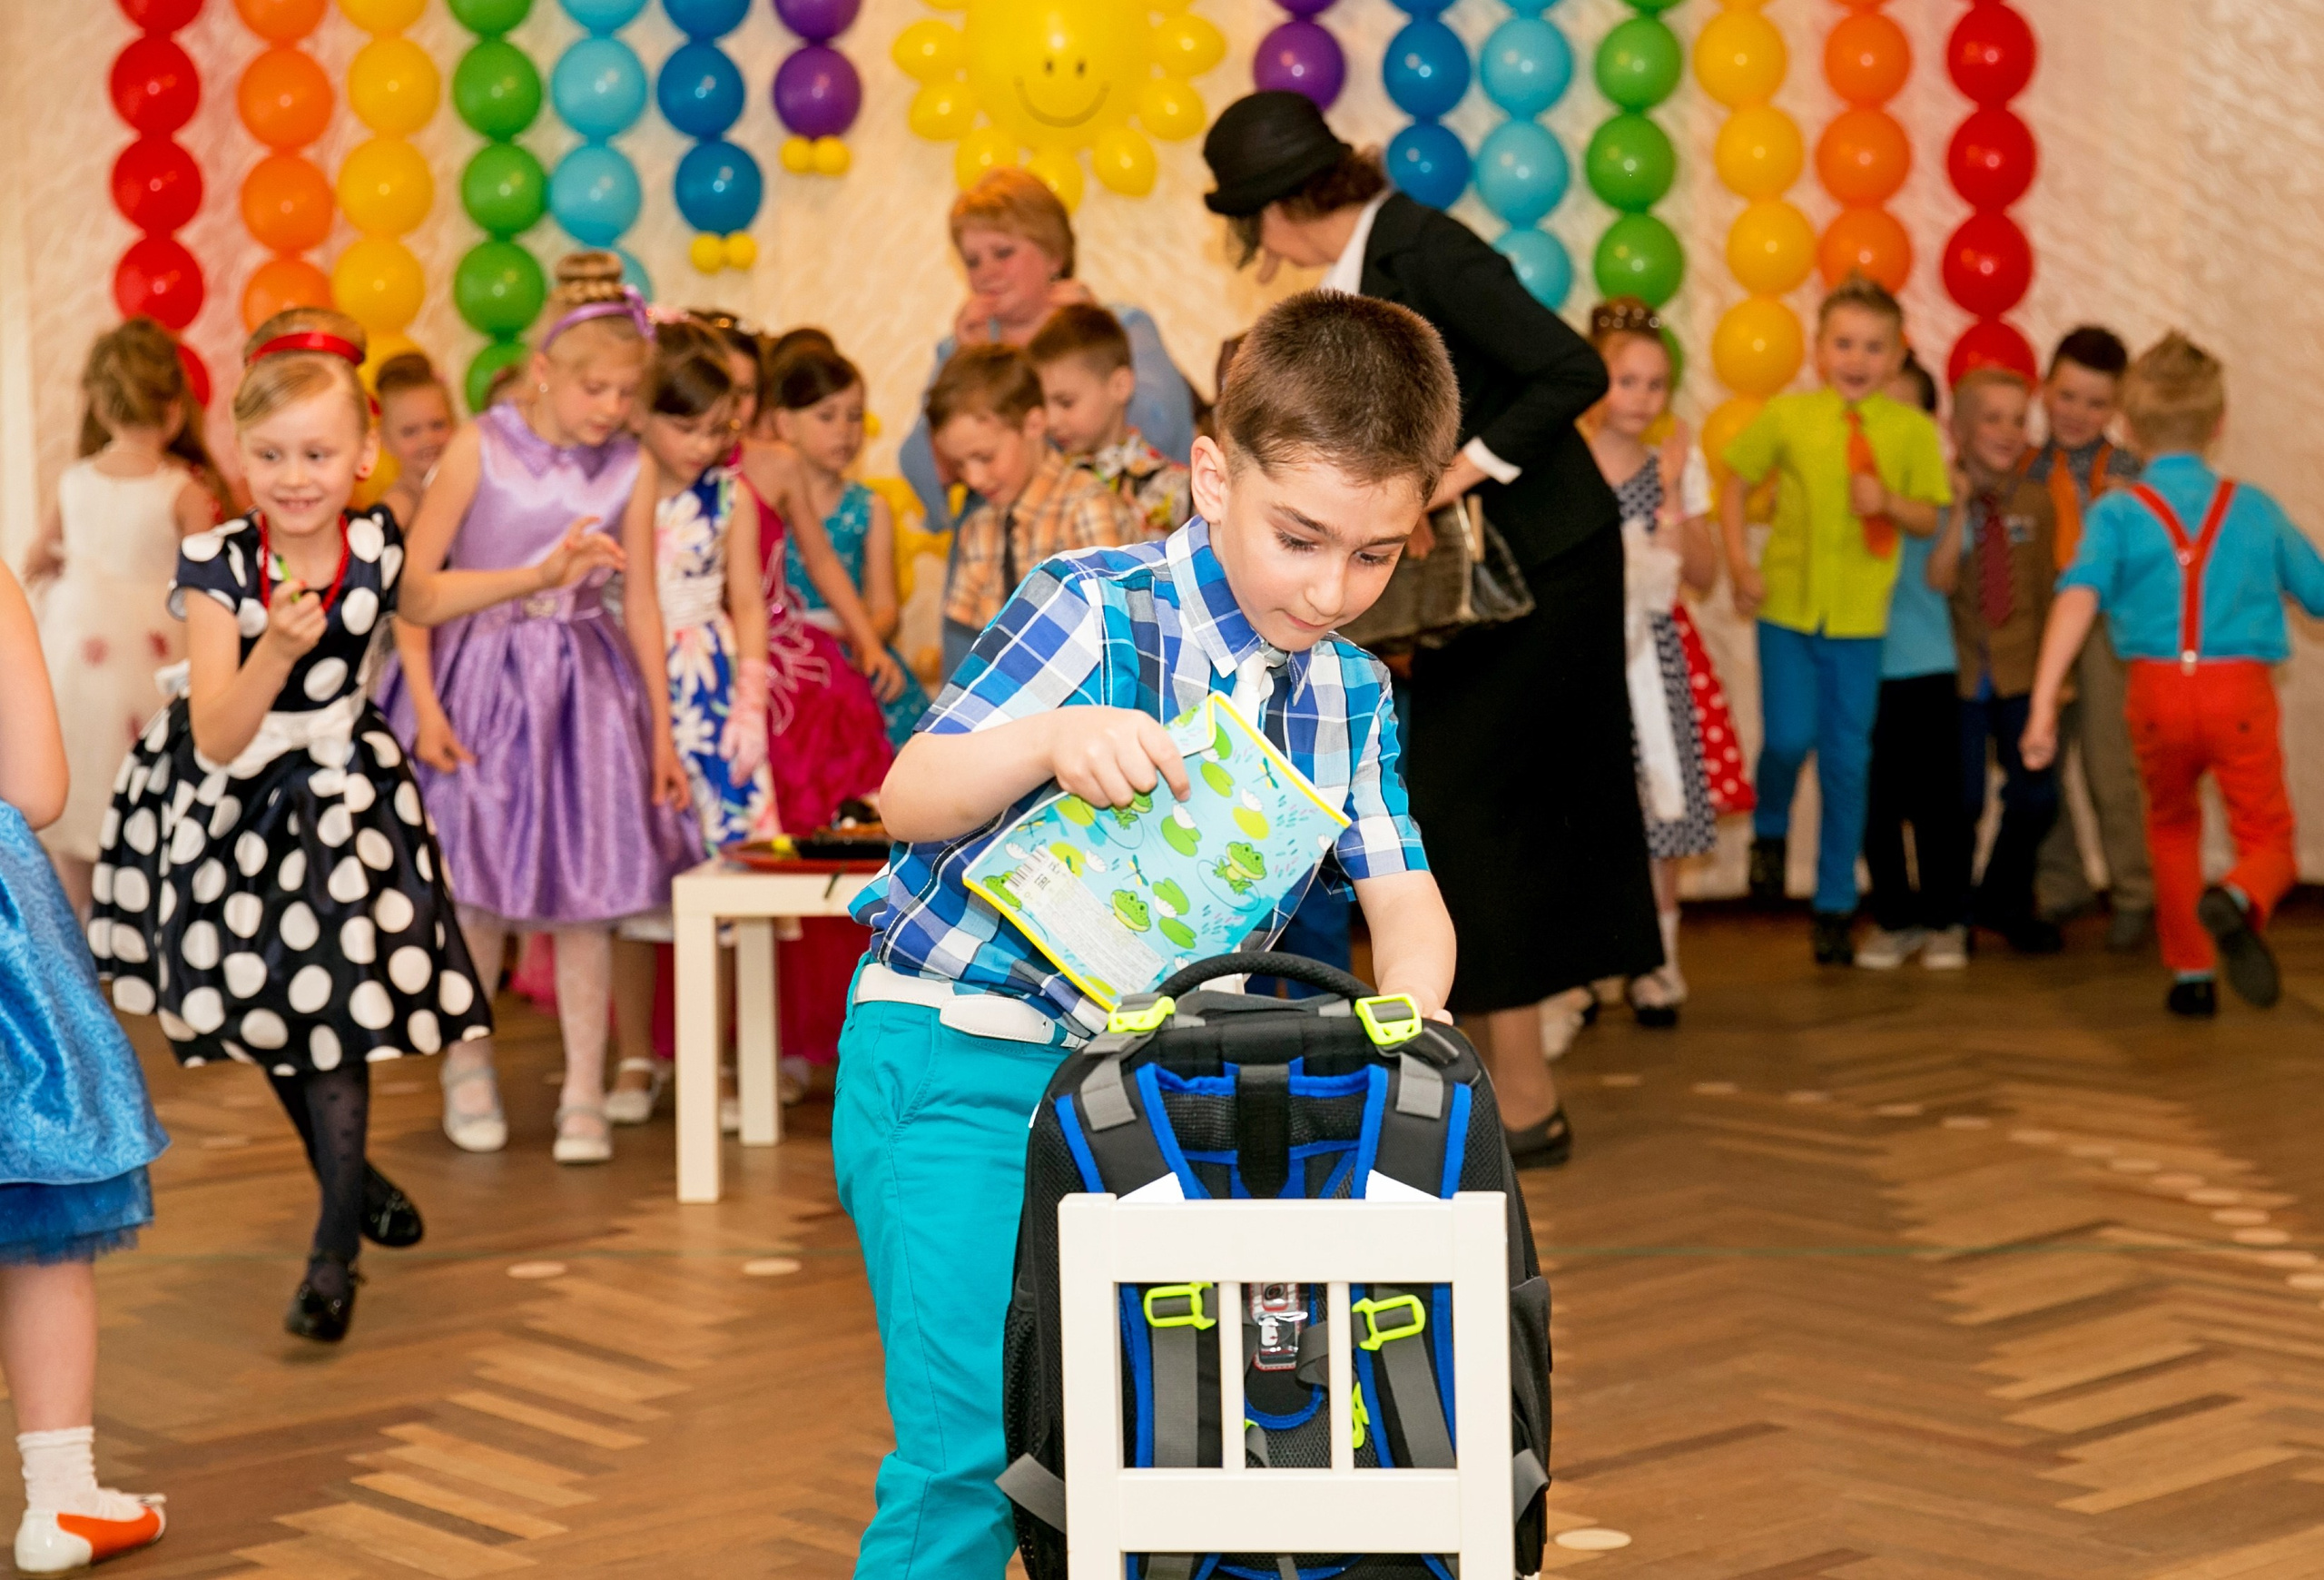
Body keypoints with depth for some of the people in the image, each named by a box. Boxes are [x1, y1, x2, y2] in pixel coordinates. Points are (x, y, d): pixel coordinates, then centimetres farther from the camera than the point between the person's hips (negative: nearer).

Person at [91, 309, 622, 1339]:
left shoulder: (375, 545, -14)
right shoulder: (216, 567, -23)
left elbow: (423, 600, 14)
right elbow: (218, 738, -28)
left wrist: (543, 576, 10)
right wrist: (279, 647, -44)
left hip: (341, 800, 0)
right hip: (232, 803, 0)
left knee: (336, 1016, -6)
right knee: (263, 1007, 15)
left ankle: (335, 1252, 6)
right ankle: (347, 1171, 41)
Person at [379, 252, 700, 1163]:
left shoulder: (628, 468, -1)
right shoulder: (481, 449, -10)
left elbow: (641, 602, 6)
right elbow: (412, 580, -8)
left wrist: (661, 729, 6)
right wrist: (425, 706, -13)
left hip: (585, 683, 2)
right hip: (481, 677, -2)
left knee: (585, 890, 0)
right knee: (478, 885, 2)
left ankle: (584, 1095, 7)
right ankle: (468, 1062, 24)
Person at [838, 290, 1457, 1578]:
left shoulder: (1351, 695, 5)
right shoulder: (1096, 614, -13)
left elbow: (1402, 895, 4)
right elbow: (910, 798, -13)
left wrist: (1409, 1011, -18)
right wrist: (1051, 742, -32)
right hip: (960, 1058, -6)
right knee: (969, 1443, -12)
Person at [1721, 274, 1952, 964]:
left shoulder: (1912, 430, 0)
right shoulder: (1786, 416, 0)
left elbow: (1929, 518, 4)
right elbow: (1735, 486, 8)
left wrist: (1889, 503, -17)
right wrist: (1740, 563, -3)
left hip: (1859, 619, 1)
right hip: (1788, 605, 0)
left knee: (1848, 762, 4)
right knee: (1790, 736, -13)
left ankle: (1835, 907, 16)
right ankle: (1770, 831, 22)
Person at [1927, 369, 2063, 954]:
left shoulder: (2035, 501, 3)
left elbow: (2048, 586, 10)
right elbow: (1937, 581, -18)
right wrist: (1960, 509, -26)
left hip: (2020, 671, 3)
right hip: (1957, 671, -3)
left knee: (2035, 798, 0)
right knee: (1961, 801, -1)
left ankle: (2005, 901, 25)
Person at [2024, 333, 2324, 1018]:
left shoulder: (2117, 513, 2)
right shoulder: (2255, 509, 8)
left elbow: (2079, 596, -14)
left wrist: (2043, 703, -19)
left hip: (2158, 691, 1)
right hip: (2241, 687, -1)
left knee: (2171, 826, 26)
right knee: (2266, 839, 7)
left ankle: (2191, 972, 28)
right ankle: (2239, 900, -29)